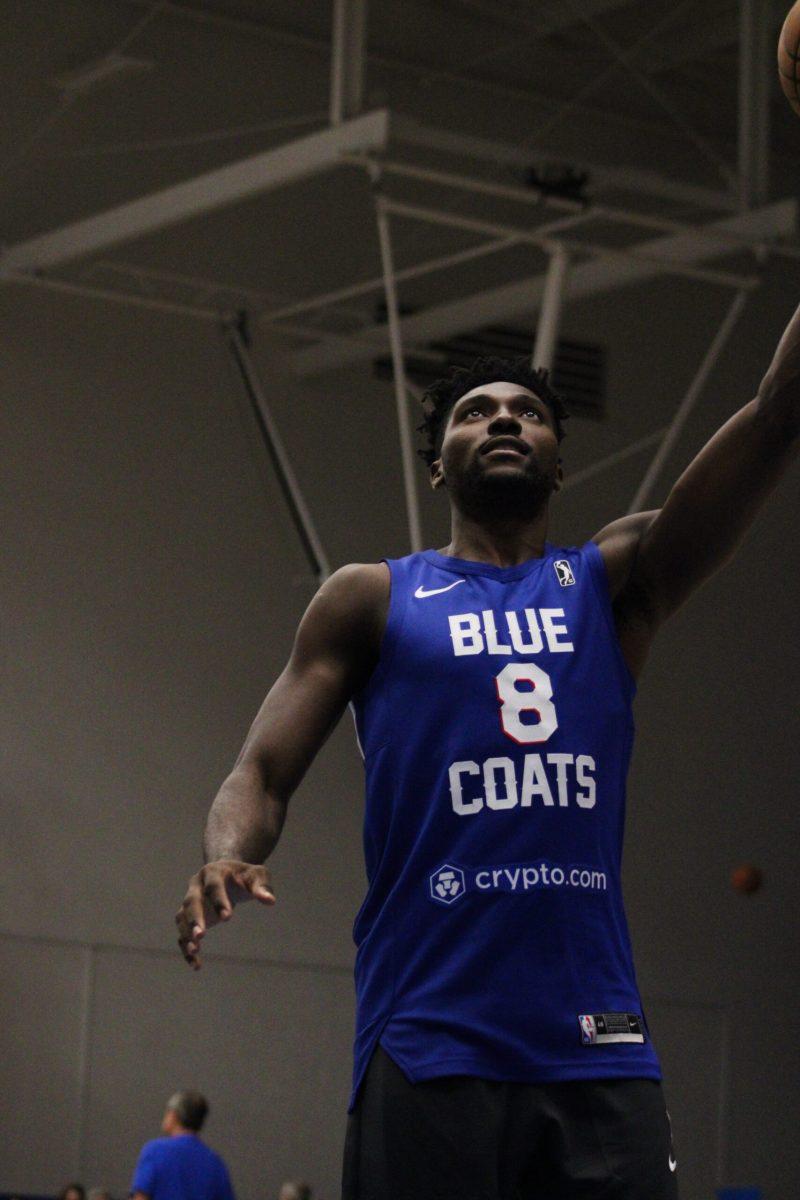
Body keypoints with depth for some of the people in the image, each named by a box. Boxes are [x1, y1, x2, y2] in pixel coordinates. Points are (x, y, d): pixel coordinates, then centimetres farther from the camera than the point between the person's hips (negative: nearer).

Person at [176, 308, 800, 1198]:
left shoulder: (617, 582, 15)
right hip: (428, 1048, -2)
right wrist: (227, 859, -19)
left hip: (599, 1048, 2)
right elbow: (263, 772, 3)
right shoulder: (373, 600, 11)